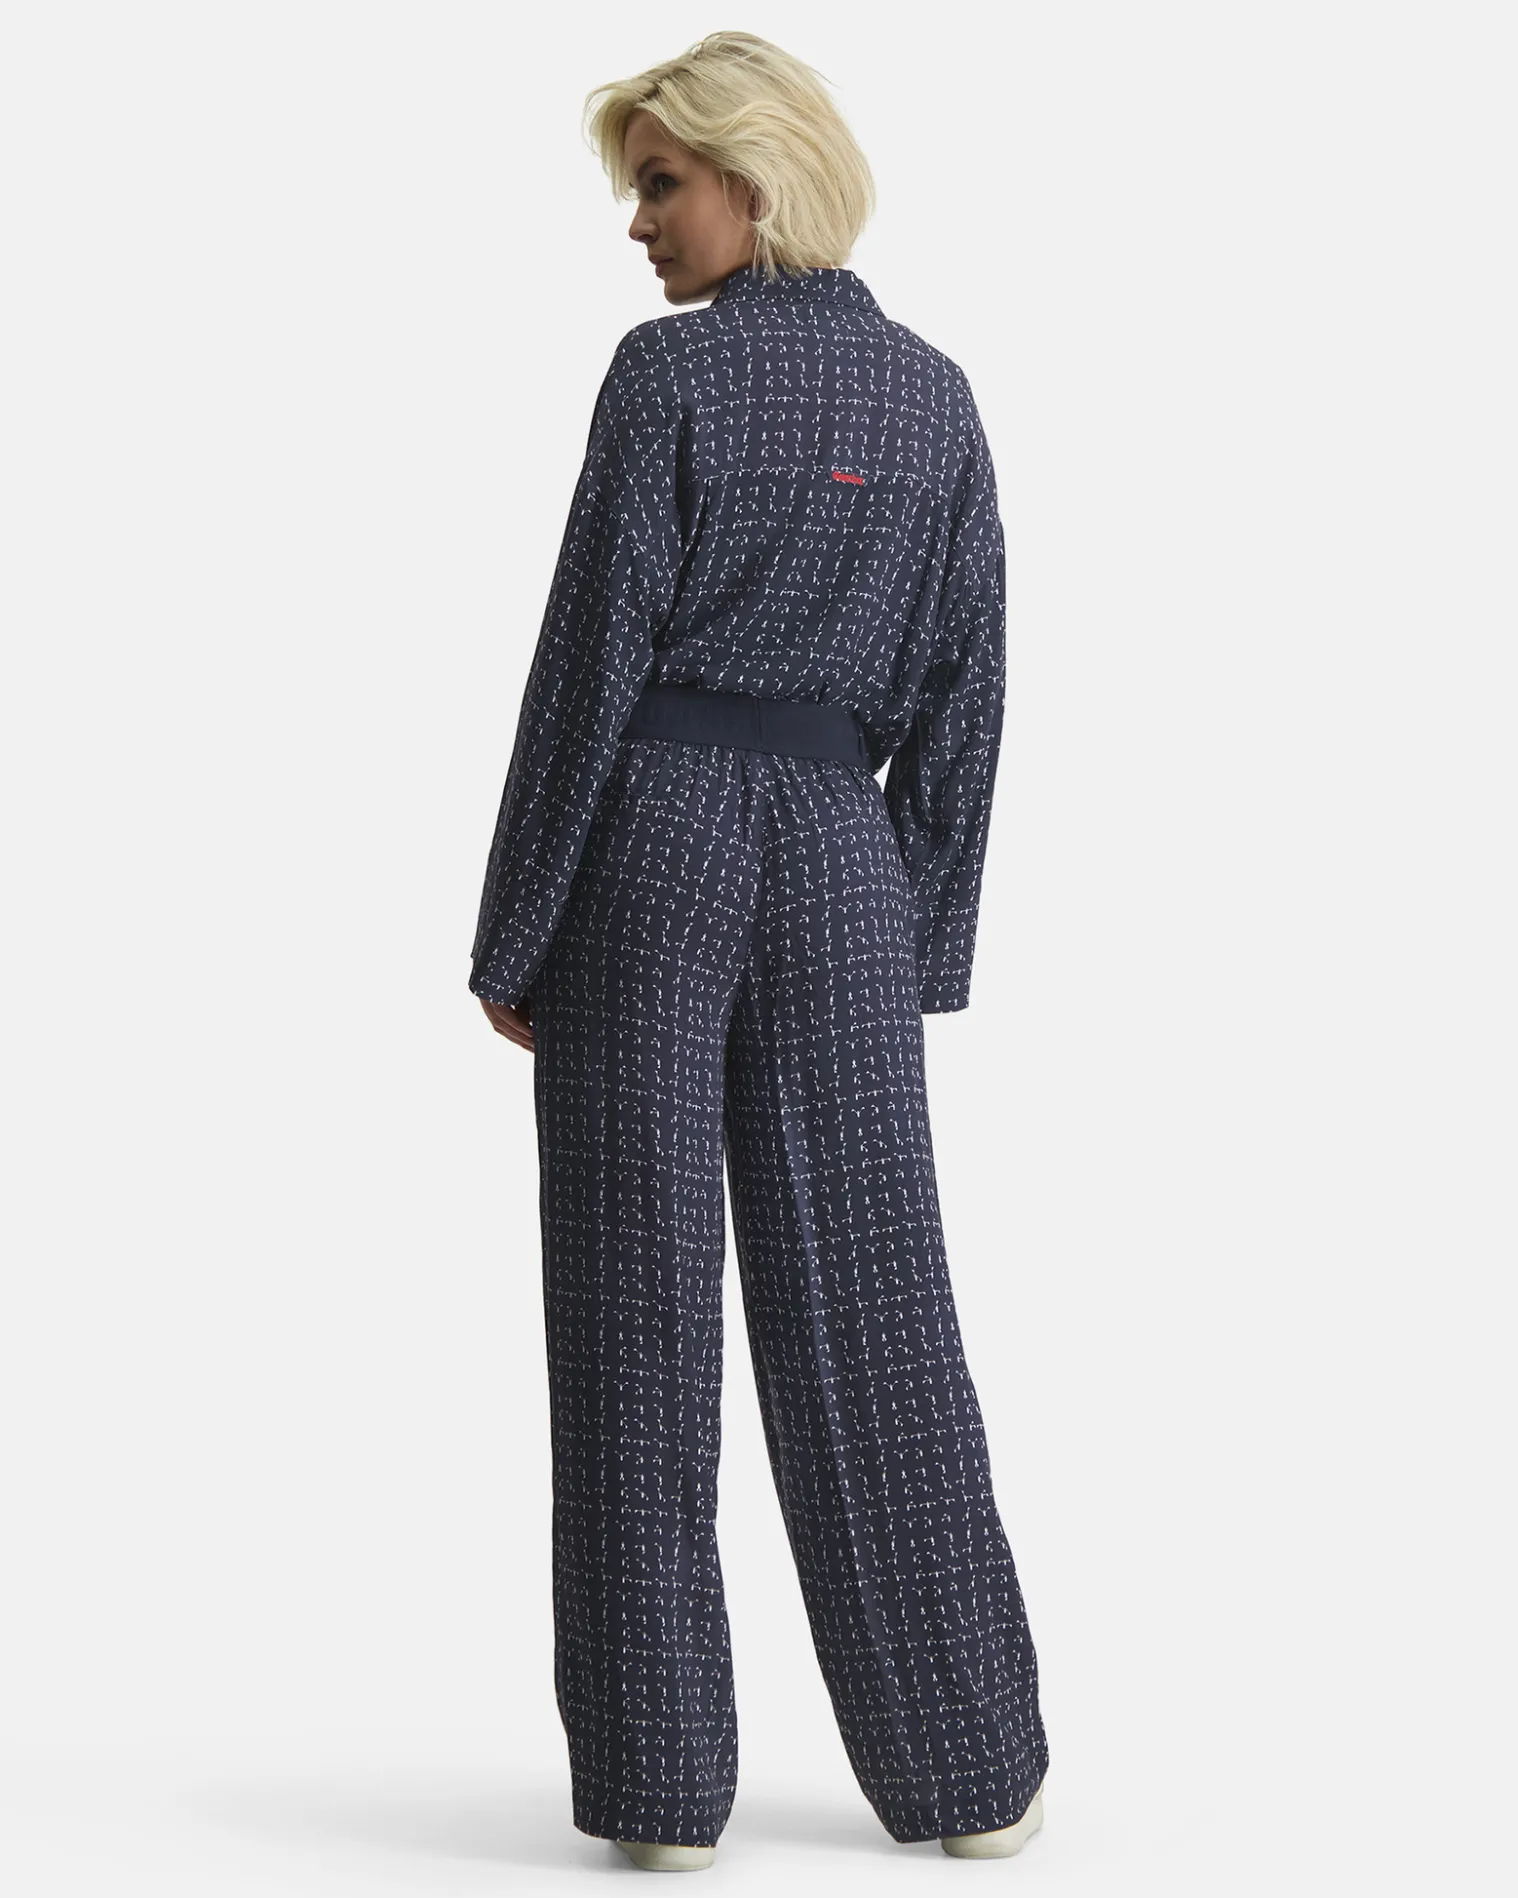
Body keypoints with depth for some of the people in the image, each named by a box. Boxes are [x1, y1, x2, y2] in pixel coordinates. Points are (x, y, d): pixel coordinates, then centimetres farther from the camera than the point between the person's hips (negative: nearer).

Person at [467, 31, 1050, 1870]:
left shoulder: (671, 371, -7)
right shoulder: (936, 397, 9)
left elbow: (593, 663, -9)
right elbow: (960, 699, 8)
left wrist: (514, 937, -4)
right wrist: (927, 943, 13)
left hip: (649, 846, -4)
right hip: (838, 856, 4)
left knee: (640, 1309, 2)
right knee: (868, 1305, 9)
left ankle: (660, 1782, 6)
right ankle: (970, 1767, 15)